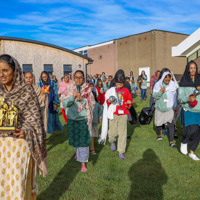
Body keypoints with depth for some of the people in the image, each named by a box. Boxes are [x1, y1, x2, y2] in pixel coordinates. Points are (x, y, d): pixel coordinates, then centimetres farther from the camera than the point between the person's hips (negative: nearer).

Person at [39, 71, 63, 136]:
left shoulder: (52, 83, -1)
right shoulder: (40, 84, 5)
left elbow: (56, 94, -1)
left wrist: (55, 104, -7)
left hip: (51, 104, -1)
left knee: (52, 117, 5)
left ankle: (51, 131, 18)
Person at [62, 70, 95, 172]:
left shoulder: (88, 90, -2)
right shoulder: (70, 89, 3)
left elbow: (92, 104, -6)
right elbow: (64, 103, -5)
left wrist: (82, 99, -21)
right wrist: (72, 97, -21)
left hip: (83, 118, -3)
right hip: (71, 118, 3)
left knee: (83, 140, -6)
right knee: (74, 138, 18)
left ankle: (83, 163, 5)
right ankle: (78, 153, 47)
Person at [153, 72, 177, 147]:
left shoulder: (173, 85, -4)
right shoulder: (157, 85, -9)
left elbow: (175, 96, 7)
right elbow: (154, 96, -9)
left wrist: (175, 106, 12)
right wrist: (160, 92, -26)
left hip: (169, 108, 0)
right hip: (160, 107, 0)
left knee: (171, 124, -7)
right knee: (159, 122, 14)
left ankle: (171, 141, -4)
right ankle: (158, 135, 41)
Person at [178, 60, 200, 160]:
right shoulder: (183, 82, -1)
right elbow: (180, 97, -4)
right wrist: (188, 99, -23)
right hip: (188, 110, -3)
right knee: (191, 129, -17)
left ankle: (192, 152, 21)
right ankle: (183, 143, 14)